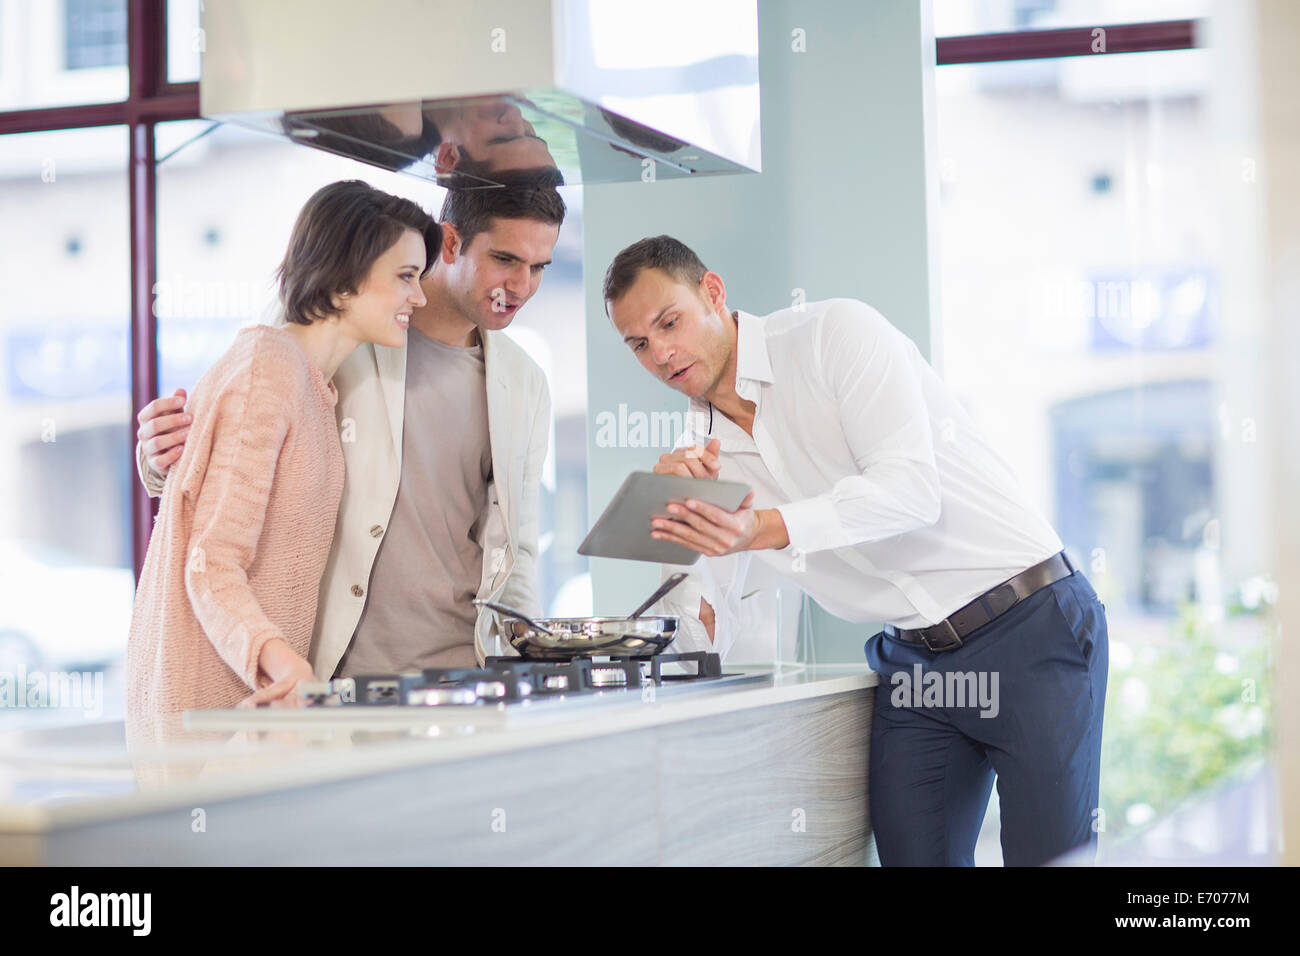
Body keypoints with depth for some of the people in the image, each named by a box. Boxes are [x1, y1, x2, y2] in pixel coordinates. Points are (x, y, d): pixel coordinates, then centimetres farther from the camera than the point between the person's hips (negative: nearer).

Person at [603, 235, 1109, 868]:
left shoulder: (835, 332, -7)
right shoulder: (703, 451, 10)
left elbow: (912, 487, -20)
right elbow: (704, 640, 6)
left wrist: (765, 527, -31)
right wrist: (677, 515, -10)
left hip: (1027, 622, -5)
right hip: (912, 660, 6)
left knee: (1048, 857, -11)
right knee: (913, 857, -5)